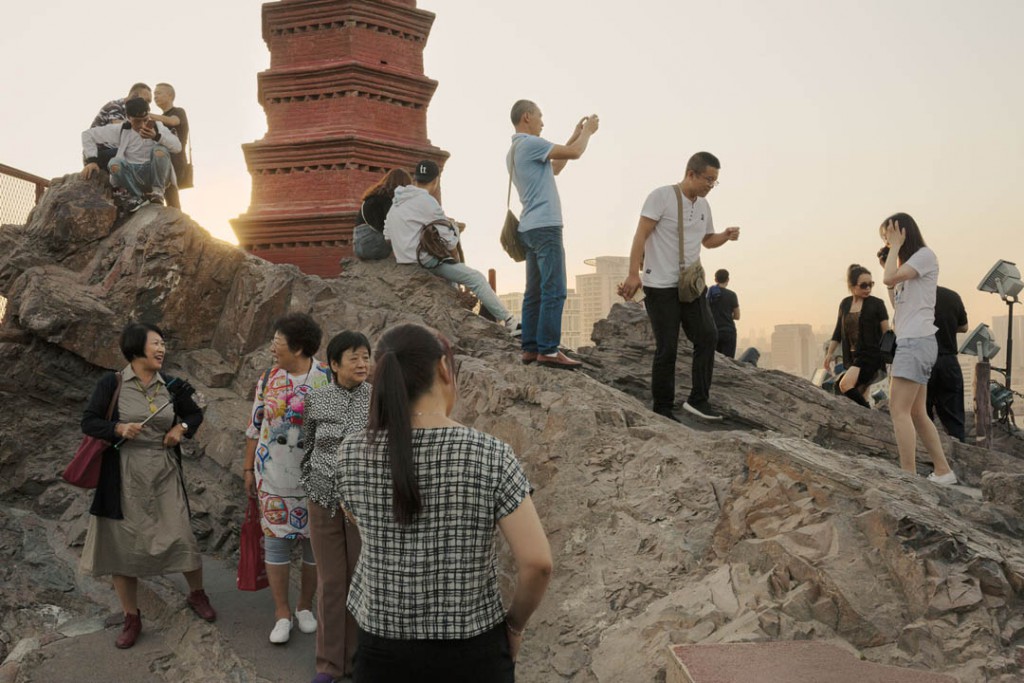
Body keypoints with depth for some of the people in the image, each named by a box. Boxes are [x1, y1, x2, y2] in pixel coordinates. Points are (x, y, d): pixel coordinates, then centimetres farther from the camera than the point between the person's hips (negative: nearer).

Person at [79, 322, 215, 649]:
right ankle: (131, 618, 24)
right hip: (124, 478, -1)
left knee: (181, 538, 0)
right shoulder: (111, 383, -5)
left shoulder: (171, 386, 3)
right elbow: (88, 422, -3)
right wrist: (119, 429, -20)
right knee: (122, 546, 6)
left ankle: (197, 594, 28)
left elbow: (195, 414, 16)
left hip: (164, 476, 2)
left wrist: (182, 429, -4)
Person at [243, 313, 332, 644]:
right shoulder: (269, 379, 1)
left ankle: (305, 606, 28)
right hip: (274, 476, 2)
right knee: (276, 540, 4)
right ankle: (282, 613, 19)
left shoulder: (329, 378, -8)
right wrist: (248, 470, 9)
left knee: (315, 542, 8)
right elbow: (255, 426, 8)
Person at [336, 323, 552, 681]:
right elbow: (537, 562, -19)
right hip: (472, 654, -1)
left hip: (384, 652, 2)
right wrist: (514, 625, 0)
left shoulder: (352, 454, -9)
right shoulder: (491, 455, -17)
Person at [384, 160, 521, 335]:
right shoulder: (427, 201, -14)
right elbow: (448, 239, -11)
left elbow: (387, 236, 15)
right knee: (476, 278, -10)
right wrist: (456, 258, 8)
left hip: (404, 260, 9)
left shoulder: (397, 202, 12)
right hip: (425, 261, -9)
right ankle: (509, 322, -11)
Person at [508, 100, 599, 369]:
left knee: (535, 292, 9)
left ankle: (530, 348, 9)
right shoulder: (529, 143, -9)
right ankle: (548, 351, -12)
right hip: (545, 226, -10)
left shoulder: (514, 151, 20)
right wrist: (588, 131, 8)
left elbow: (554, 168, 26)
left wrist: (575, 135, 27)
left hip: (530, 228, 10)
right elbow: (574, 153, -10)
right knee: (554, 291, -11)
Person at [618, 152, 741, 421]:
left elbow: (707, 240, 26)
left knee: (708, 336, -3)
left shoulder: (704, 205, 13)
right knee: (667, 348, -2)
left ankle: (698, 399, 7)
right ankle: (662, 409, 11)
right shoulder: (661, 196, -10)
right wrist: (633, 274, -20)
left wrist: (725, 236, 4)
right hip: (661, 286, -7)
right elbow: (641, 236, -13)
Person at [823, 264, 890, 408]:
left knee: (845, 384, -24)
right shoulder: (845, 304, 10)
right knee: (859, 397, 7)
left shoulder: (877, 304, -4)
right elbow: (838, 331, 20)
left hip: (871, 354, -6)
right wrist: (830, 353, 16)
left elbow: (886, 333, -3)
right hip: (852, 357, 6)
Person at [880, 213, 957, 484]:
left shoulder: (925, 255, -6)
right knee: (916, 413, 10)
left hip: (917, 341, -10)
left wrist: (896, 247, -5)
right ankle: (943, 471, 16)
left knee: (899, 409, -14)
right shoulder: (907, 263, 21)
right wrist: (890, 257, 15)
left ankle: (908, 477, -15)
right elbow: (897, 303, 18)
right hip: (908, 342, 10)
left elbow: (889, 279, -19)